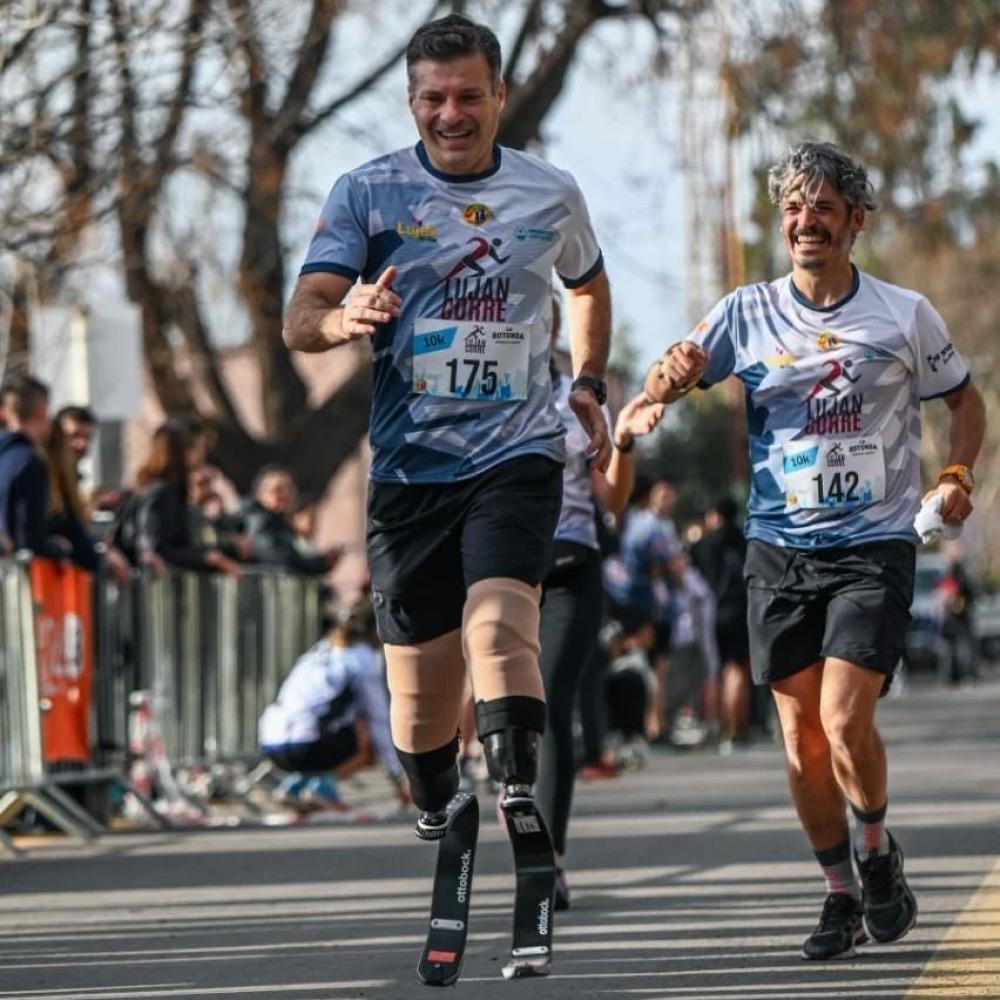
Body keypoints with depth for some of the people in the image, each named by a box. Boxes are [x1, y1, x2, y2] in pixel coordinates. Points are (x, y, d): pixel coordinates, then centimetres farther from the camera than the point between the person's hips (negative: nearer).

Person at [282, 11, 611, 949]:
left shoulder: (550, 194, 6)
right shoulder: (368, 192, 0)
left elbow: (589, 286, 28)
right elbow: (300, 318, -8)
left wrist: (588, 386, 18)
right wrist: (343, 318, -30)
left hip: (516, 454, 0)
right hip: (409, 463, 1)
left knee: (499, 620, -25)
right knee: (422, 670, 2)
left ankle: (523, 814, -30)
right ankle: (436, 825, 26)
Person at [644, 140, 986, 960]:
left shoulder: (905, 315, 0)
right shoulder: (748, 314, 3)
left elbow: (964, 399, 14)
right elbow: (670, 379, -6)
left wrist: (956, 475, -3)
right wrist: (670, 374, -29)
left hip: (875, 546, -3)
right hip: (779, 550, 3)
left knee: (845, 721, -16)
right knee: (802, 738, 4)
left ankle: (878, 854, 11)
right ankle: (841, 894, 21)